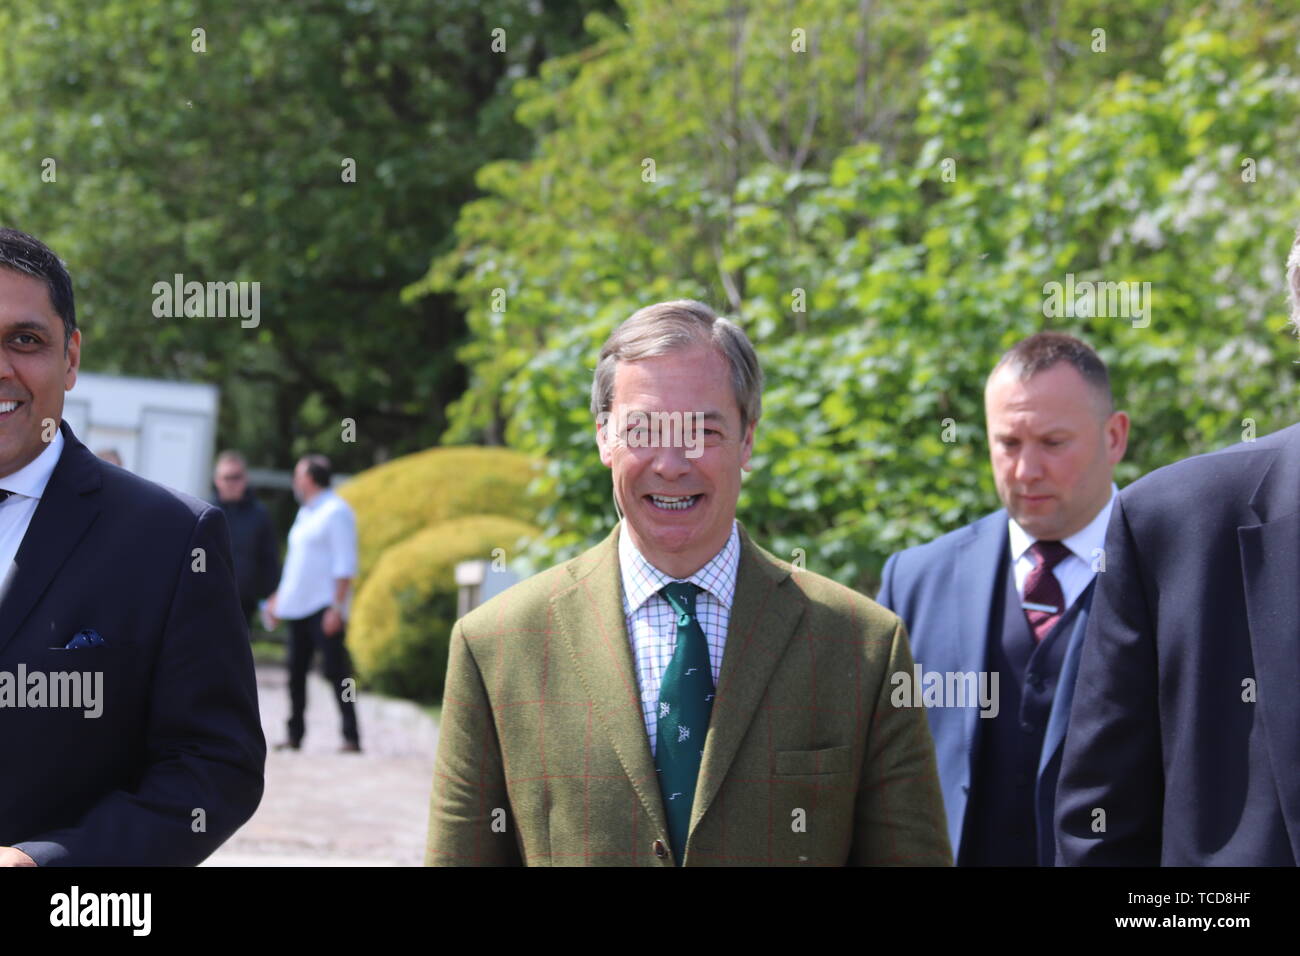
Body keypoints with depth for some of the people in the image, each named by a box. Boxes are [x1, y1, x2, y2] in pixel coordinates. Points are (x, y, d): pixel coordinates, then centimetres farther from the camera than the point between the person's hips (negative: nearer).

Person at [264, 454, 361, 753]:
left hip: (324, 607, -9)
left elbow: (345, 565, -14)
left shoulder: (336, 512, -8)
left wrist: (337, 607, -19)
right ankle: (295, 736, 12)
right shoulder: (305, 513, 18)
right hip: (297, 606, 9)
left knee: (336, 671, -10)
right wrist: (279, 596, 23)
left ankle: (351, 737, -10)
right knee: (296, 673, 8)